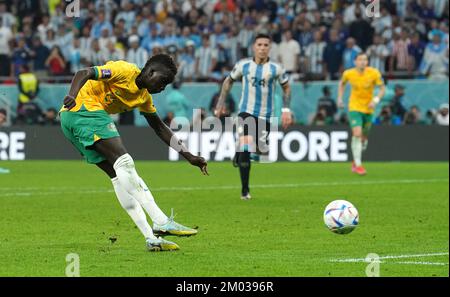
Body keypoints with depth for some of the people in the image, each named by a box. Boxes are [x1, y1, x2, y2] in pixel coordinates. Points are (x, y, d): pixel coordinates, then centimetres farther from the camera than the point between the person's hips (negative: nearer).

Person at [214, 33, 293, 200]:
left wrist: (286, 110, 1)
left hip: (265, 116, 2)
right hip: (246, 112, -2)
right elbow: (229, 81, 15)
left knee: (261, 151, 3)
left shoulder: (276, 69, -3)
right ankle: (245, 190, -10)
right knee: (246, 147, -19)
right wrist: (221, 103, 12)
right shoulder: (243, 66, -1)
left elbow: (286, 87, 11)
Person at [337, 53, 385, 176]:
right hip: (354, 108, -2)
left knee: (364, 137, 12)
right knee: (357, 134, -19)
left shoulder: (374, 73, -11)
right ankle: (358, 165, -15)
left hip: (368, 108, 2)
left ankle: (356, 161, 36)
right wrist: (340, 98, 8)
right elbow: (342, 83, 14)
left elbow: (382, 88, -5)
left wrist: (375, 100, -21)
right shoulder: (348, 73, -8)